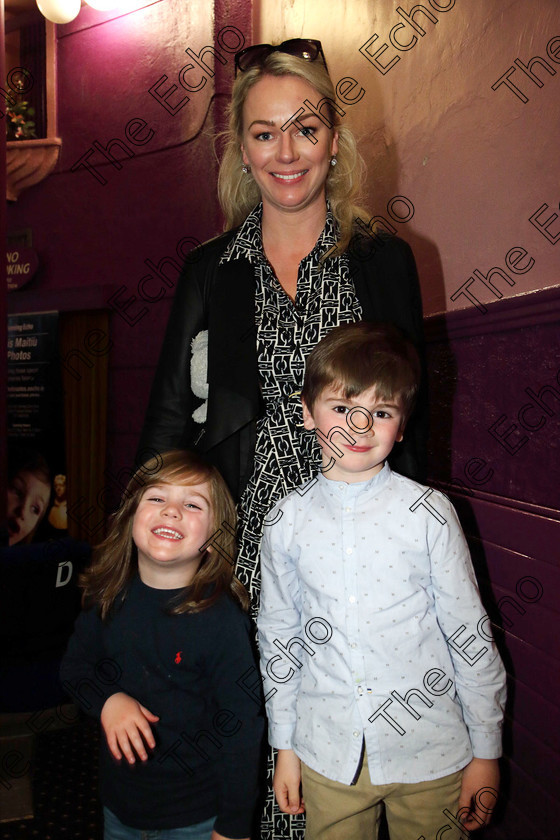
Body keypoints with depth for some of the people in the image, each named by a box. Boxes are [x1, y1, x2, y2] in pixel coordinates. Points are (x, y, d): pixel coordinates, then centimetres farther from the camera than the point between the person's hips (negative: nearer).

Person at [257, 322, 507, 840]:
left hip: (430, 754, -1)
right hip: (328, 755, 2)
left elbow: (470, 635, -5)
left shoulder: (429, 514, -11)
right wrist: (284, 745, 9)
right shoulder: (286, 521, -5)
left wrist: (486, 751, 1)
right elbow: (278, 636, 5)